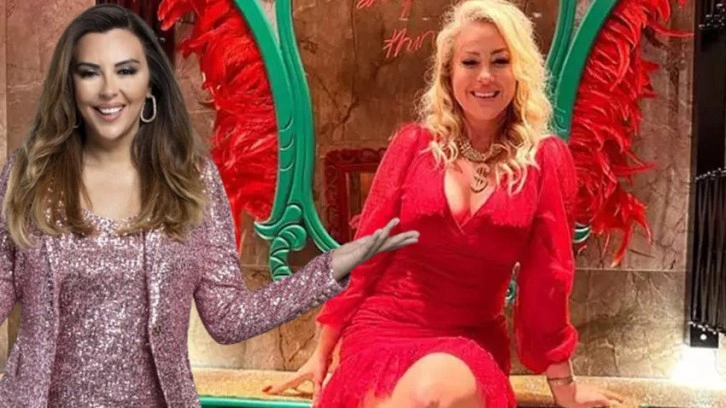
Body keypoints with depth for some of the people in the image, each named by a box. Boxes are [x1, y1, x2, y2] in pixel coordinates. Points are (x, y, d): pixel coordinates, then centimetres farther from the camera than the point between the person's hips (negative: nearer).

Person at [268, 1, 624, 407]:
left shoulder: (547, 159, -1)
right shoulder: (414, 143, 1)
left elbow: (547, 273, 3)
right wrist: (322, 353, 9)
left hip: (472, 344, -1)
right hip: (383, 329, 2)